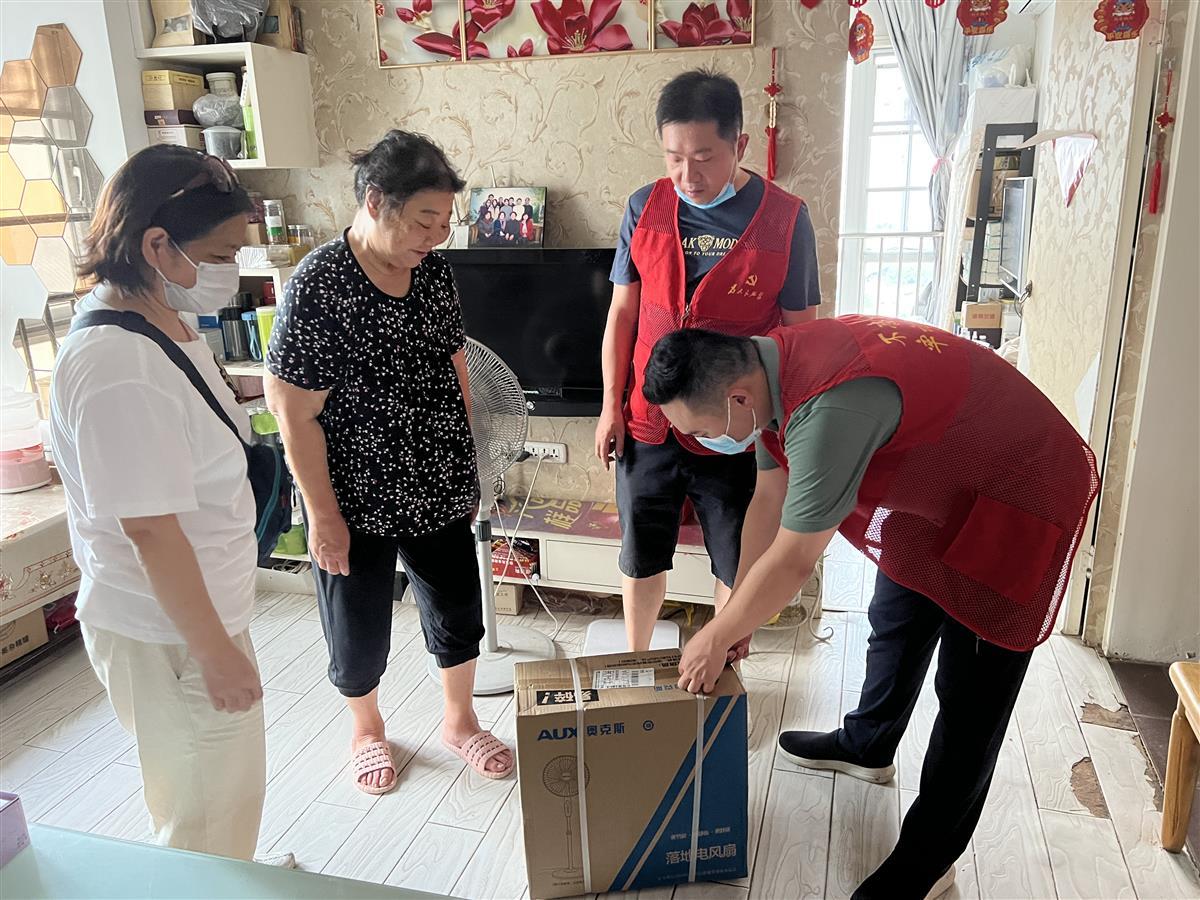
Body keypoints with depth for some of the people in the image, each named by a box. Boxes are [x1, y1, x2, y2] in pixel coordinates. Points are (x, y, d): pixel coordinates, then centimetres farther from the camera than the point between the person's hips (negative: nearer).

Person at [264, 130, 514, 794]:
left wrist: (465, 466, 12)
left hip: (438, 489, 5)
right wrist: (323, 514, -14)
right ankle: (367, 731, 44)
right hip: (356, 499, -5)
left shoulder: (434, 271, -2)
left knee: (458, 613, 17)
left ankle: (459, 721, 43)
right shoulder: (317, 286, -20)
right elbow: (296, 415, -17)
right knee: (360, 632, 15)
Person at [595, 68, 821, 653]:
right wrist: (611, 405, 1)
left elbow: (800, 333, -4)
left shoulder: (785, 219, -9)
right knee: (641, 558, 17)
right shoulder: (645, 208, -2)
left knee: (738, 566, 13)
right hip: (647, 424, 2)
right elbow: (622, 313, 4)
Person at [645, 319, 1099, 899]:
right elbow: (769, 499, 1)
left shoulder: (830, 408, -40)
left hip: (1020, 497, -9)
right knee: (893, 623, 22)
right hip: (934, 486, 9)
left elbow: (792, 562, -30)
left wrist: (716, 638, -15)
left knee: (971, 694, -1)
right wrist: (736, 612, 5)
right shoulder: (766, 368, -10)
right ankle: (867, 746, 45)